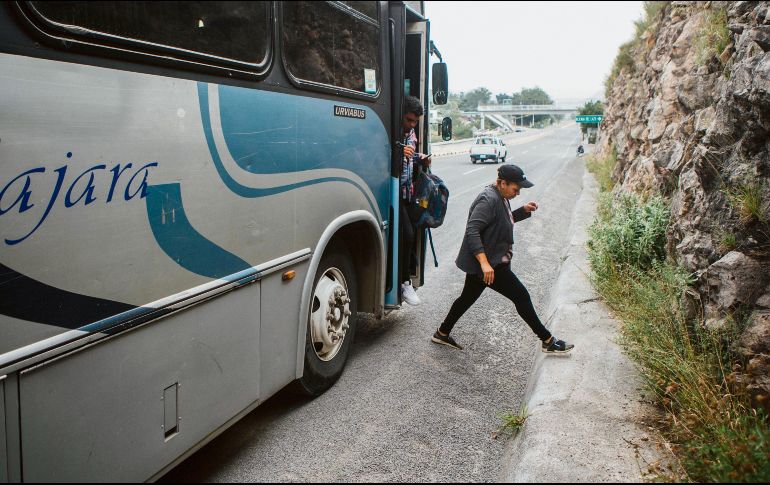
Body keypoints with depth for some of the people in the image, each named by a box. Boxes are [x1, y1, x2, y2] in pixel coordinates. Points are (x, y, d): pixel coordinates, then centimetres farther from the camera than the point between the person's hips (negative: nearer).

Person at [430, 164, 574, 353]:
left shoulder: (501, 198, 10)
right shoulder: (488, 200, -22)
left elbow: (504, 220, 26)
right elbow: (472, 230, -30)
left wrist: (523, 210, 8)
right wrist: (485, 263, -36)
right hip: (489, 264, -11)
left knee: (468, 297, 20)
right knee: (521, 296, -3)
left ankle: (442, 334, 33)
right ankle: (547, 341, 8)